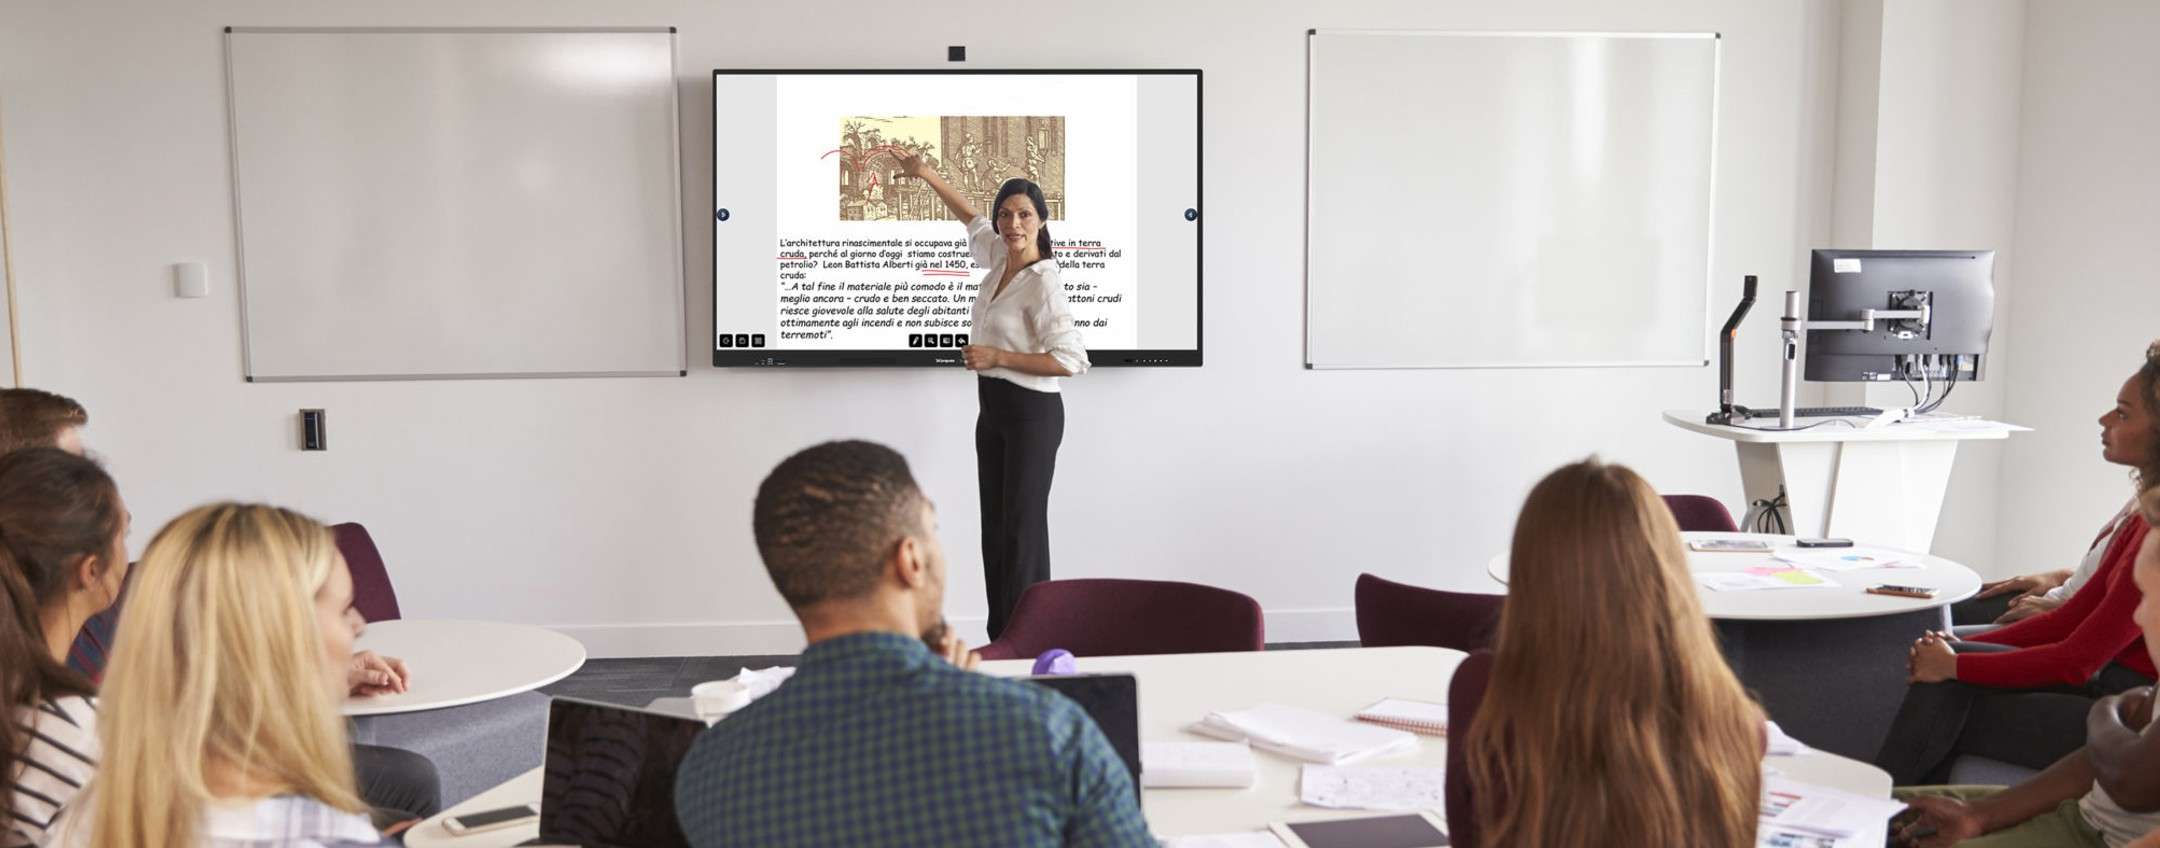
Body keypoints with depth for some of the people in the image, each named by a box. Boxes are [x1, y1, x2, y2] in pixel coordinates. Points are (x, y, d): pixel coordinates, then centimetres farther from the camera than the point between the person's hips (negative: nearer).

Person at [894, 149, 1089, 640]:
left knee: (1022, 525, -5)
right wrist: (926, 174, 32)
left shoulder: (1042, 282, -18)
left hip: (1031, 413, -8)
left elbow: (1071, 360, -25)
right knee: (994, 521, 9)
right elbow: (972, 220, 27)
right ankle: (999, 635, 15)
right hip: (992, 409, 9)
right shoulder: (1000, 258, 5)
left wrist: (997, 356, -22)